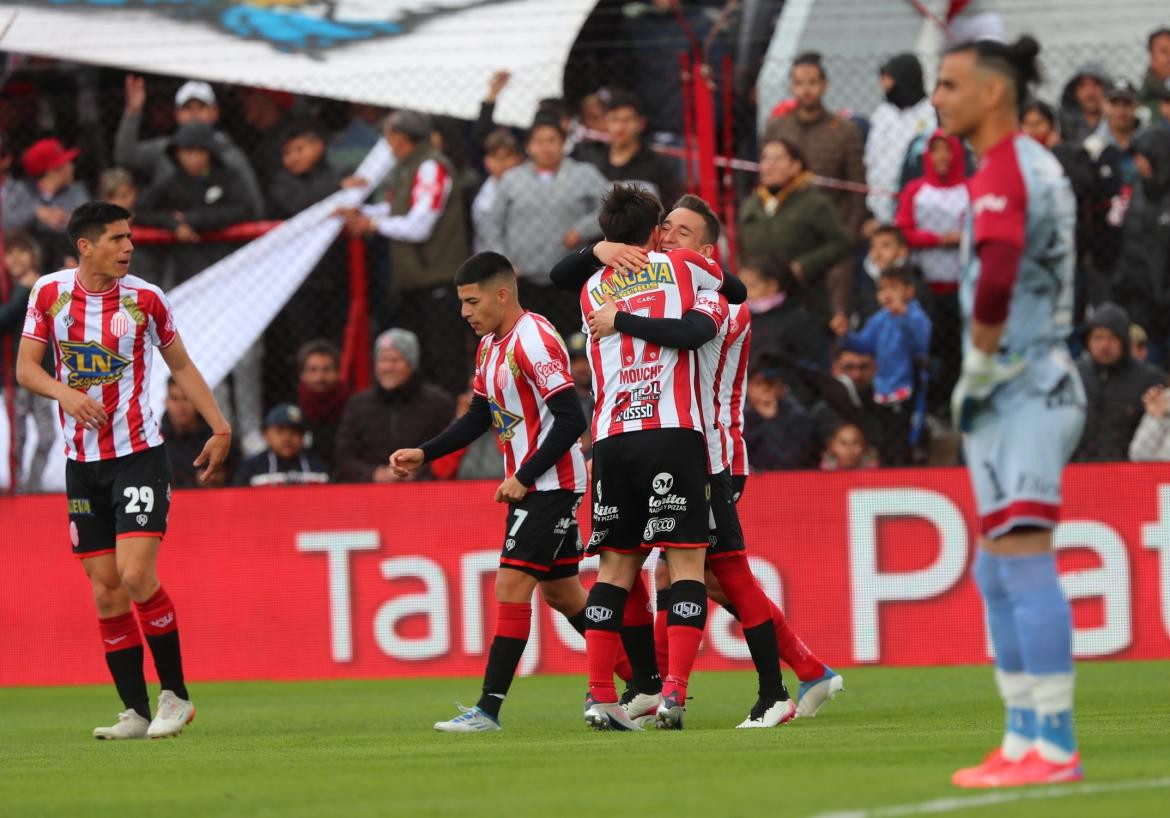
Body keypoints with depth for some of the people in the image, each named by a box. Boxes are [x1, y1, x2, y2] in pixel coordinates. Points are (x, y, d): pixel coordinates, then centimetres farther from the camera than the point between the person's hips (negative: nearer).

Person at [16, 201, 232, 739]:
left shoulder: (144, 299, -4)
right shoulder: (49, 293, 1)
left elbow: (181, 365, 8)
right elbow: (26, 367, 2)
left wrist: (220, 430, 3)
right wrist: (66, 393, -18)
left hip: (139, 454, -3)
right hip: (81, 462, 3)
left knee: (136, 575, -16)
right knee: (105, 590, 2)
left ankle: (175, 695, -3)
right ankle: (135, 712, 7)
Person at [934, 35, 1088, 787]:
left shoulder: (1003, 173, -14)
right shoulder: (1042, 167, 17)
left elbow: (994, 284, -29)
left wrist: (977, 370, -17)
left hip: (1020, 389, -10)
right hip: (1038, 382, 10)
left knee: (1024, 565, -13)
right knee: (997, 577, 14)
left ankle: (1054, 747, -16)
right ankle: (1024, 742, 16)